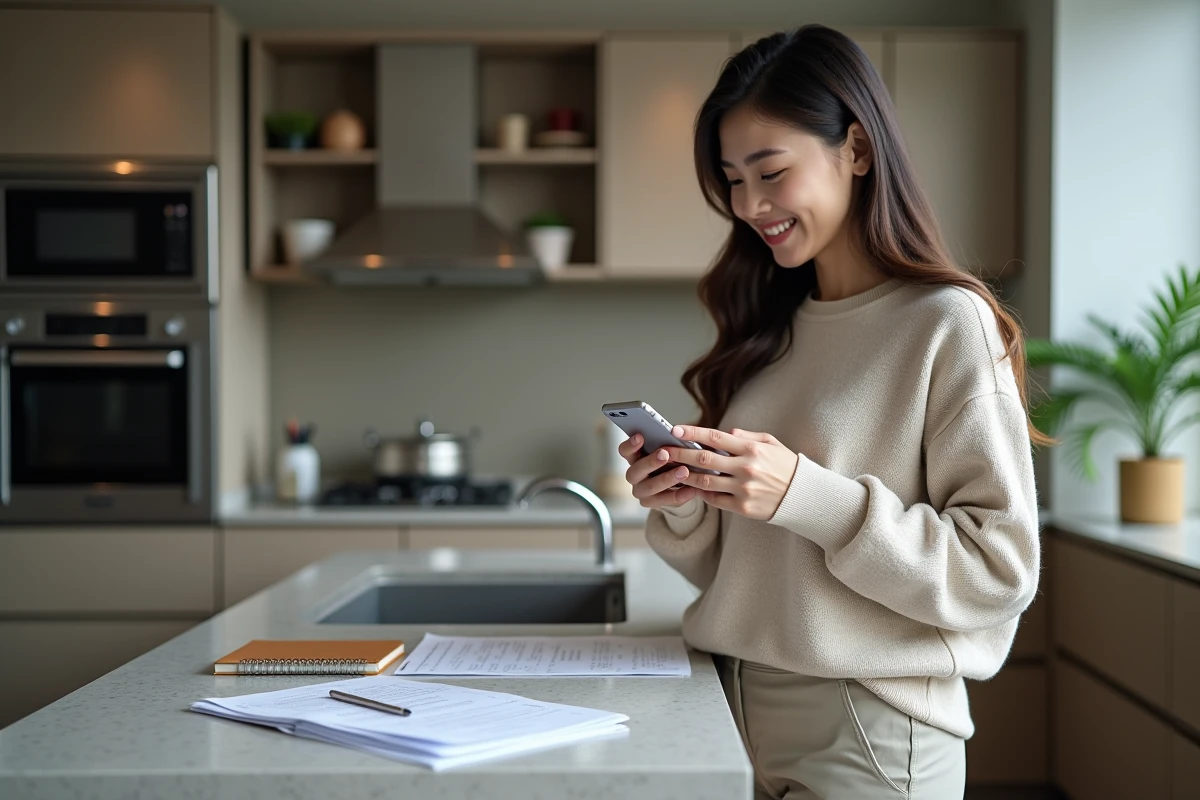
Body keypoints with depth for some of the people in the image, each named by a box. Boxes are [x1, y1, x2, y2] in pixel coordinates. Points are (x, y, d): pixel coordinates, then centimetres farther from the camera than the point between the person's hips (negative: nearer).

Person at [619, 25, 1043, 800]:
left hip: (871, 736, -6)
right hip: (734, 715, 6)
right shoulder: (768, 331, 7)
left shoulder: (947, 325, -11)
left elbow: (1000, 569, -16)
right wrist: (682, 508, -8)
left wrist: (805, 494, -23)